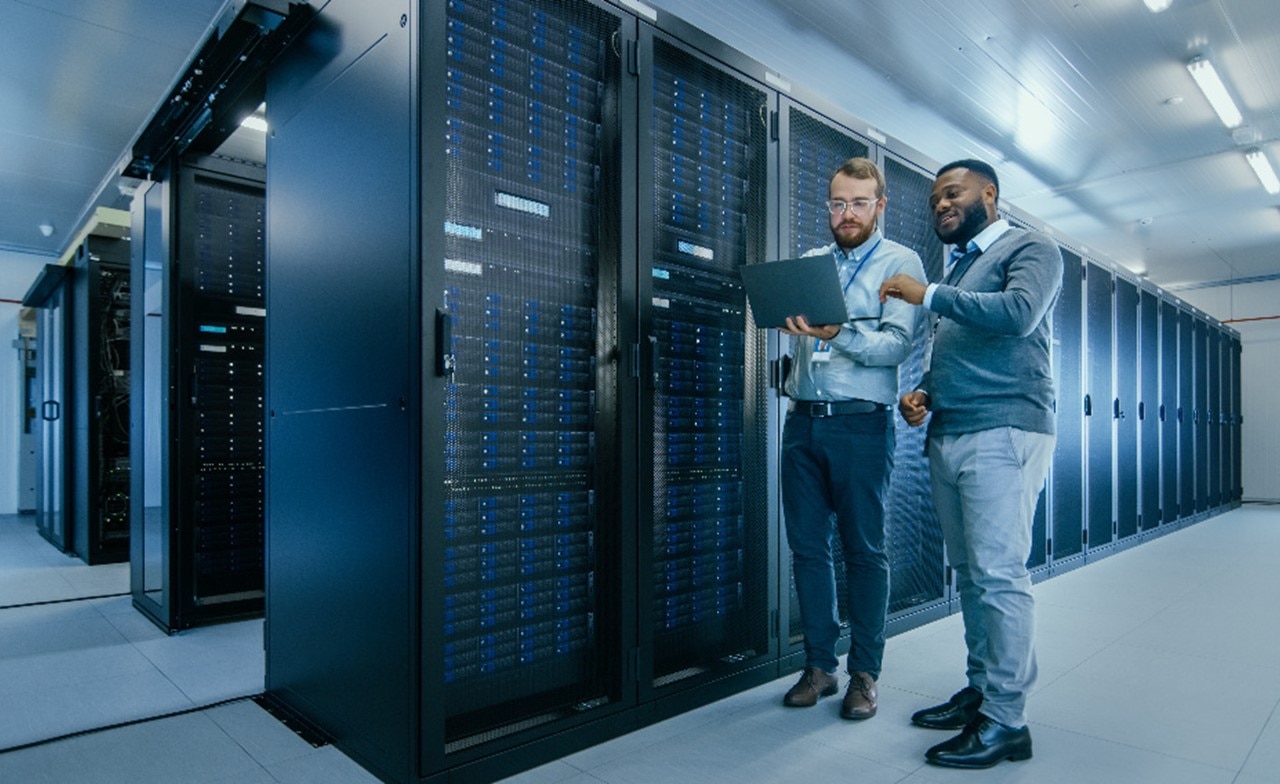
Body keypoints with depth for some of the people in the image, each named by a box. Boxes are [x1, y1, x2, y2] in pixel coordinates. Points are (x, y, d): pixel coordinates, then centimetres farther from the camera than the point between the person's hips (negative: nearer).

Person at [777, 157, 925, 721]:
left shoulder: (901, 263, 3)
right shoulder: (810, 262, 18)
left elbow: (896, 345, -11)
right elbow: (785, 319, 16)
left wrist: (839, 334, -27)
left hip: (861, 422, -4)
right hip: (803, 420, 5)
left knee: (864, 550, 2)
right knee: (807, 546, 7)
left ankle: (864, 673, 16)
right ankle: (820, 665, 20)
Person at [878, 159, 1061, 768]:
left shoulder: (1030, 249, 3)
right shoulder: (958, 267, 25)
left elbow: (1020, 312, -19)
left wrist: (930, 295, -13)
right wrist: (922, 396, 9)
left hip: (1002, 433, -7)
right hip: (947, 436, 8)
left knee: (998, 575, -8)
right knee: (970, 574, 10)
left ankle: (1005, 721, 1)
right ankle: (981, 691, 20)